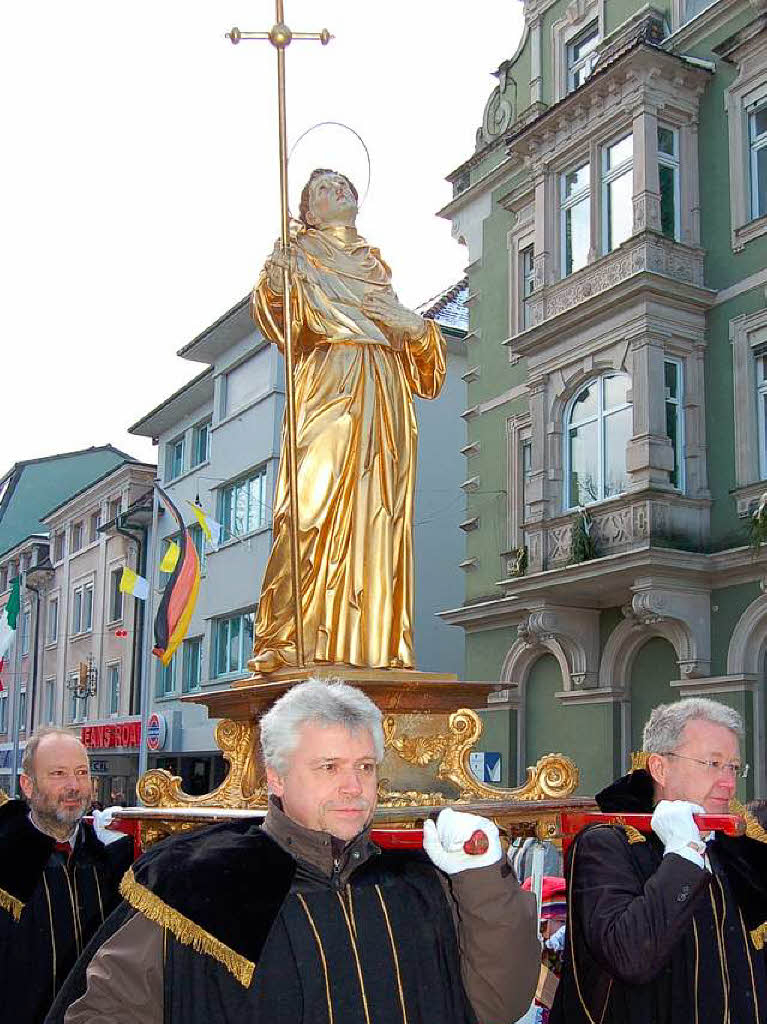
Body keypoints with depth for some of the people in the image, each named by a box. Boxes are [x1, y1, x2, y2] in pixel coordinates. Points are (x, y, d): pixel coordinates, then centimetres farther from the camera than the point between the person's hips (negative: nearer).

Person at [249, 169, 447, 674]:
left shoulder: (375, 261, 30)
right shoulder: (301, 250, 17)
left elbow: (400, 320, 24)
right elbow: (273, 300, 0)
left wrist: (420, 329, 3)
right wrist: (277, 268, -18)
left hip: (385, 388, 5)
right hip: (329, 380, -4)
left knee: (382, 512, -4)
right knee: (315, 504, -17)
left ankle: (378, 641, -5)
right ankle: (284, 639, -18)